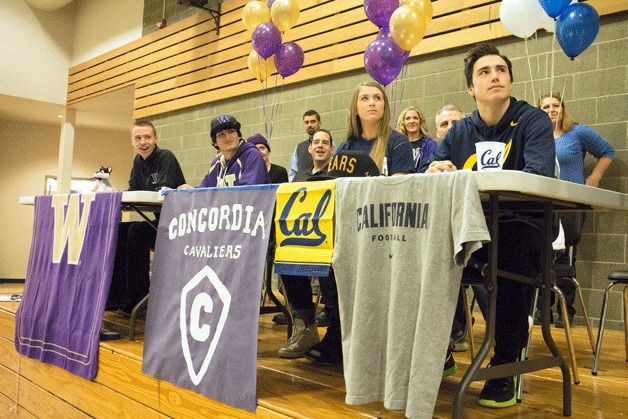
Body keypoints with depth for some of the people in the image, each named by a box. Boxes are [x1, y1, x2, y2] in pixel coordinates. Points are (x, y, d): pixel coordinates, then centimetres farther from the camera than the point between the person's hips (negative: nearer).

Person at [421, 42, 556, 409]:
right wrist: (434, 173, -22)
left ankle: (505, 367, -20)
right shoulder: (459, 132, 11)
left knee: (514, 246, -37)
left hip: (520, 223, -4)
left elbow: (537, 176, -22)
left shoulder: (534, 121, -4)